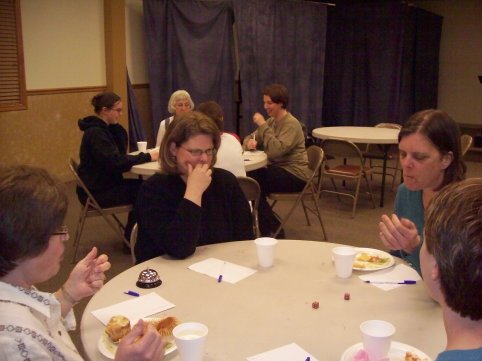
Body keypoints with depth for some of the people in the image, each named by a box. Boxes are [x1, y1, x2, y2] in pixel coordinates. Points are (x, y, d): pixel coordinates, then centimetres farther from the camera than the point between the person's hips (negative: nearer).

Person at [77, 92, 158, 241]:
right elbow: (115, 162, -29)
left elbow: (120, 154, 9)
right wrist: (147, 156, -25)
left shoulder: (103, 128, 9)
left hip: (103, 184, 9)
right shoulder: (96, 132, -21)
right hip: (96, 192, -9)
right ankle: (131, 238, 8)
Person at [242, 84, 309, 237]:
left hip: (294, 174, -8)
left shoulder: (291, 124, -17)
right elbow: (250, 138, 11)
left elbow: (275, 150, -30)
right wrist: (249, 142, -13)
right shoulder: (271, 121, 9)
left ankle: (272, 230, -5)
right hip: (278, 169, 8)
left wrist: (263, 125, -26)